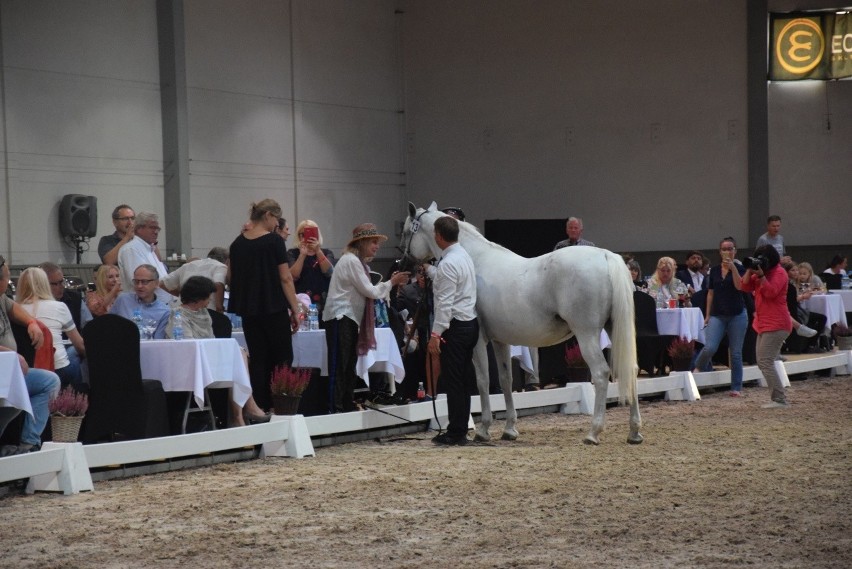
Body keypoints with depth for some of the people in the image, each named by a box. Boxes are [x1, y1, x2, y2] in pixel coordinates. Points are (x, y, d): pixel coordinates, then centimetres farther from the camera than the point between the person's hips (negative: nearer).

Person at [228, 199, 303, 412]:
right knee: (282, 360, 3)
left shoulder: (238, 243, 7)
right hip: (274, 309, -6)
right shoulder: (274, 241, -10)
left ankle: (259, 408, 5)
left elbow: (230, 277, 12)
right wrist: (296, 309, -7)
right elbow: (285, 278, -11)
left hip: (248, 310, 6)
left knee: (258, 360, 8)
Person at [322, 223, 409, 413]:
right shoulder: (351, 261, -13)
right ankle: (335, 408, -10)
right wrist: (392, 283, -3)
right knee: (339, 365, -10)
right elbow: (370, 291, -14)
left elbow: (369, 292, 13)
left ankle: (347, 405, 15)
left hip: (350, 319, 10)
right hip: (340, 317, -10)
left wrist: (392, 282, 5)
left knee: (350, 364, 11)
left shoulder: (359, 262, 18)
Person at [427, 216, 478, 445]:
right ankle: (460, 430, 18)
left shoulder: (448, 264, -18)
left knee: (452, 381, -4)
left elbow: (445, 303, -22)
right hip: (470, 323, 10)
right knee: (461, 381, 13)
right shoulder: (465, 256, 12)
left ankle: (456, 433, 0)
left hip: (455, 326, -10)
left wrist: (436, 334, -21)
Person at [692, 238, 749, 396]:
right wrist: (707, 315, 10)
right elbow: (710, 293, 13)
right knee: (709, 347, -15)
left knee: (736, 353, 0)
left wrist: (732, 267, -22)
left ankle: (736, 388, 7)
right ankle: (697, 368, 13)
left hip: (737, 315, -2)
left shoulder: (740, 268, 1)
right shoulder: (714, 270, 9)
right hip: (717, 315, 2)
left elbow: (740, 286, -17)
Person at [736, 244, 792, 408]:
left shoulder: (779, 273, -10)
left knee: (765, 361, -16)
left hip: (776, 325, -10)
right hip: (764, 323, 10)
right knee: (762, 362, 10)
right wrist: (750, 271, -4)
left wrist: (761, 274, -27)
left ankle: (780, 400, -16)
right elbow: (745, 287, 9)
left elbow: (771, 292, -24)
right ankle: (777, 398, 12)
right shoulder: (761, 271, 16)